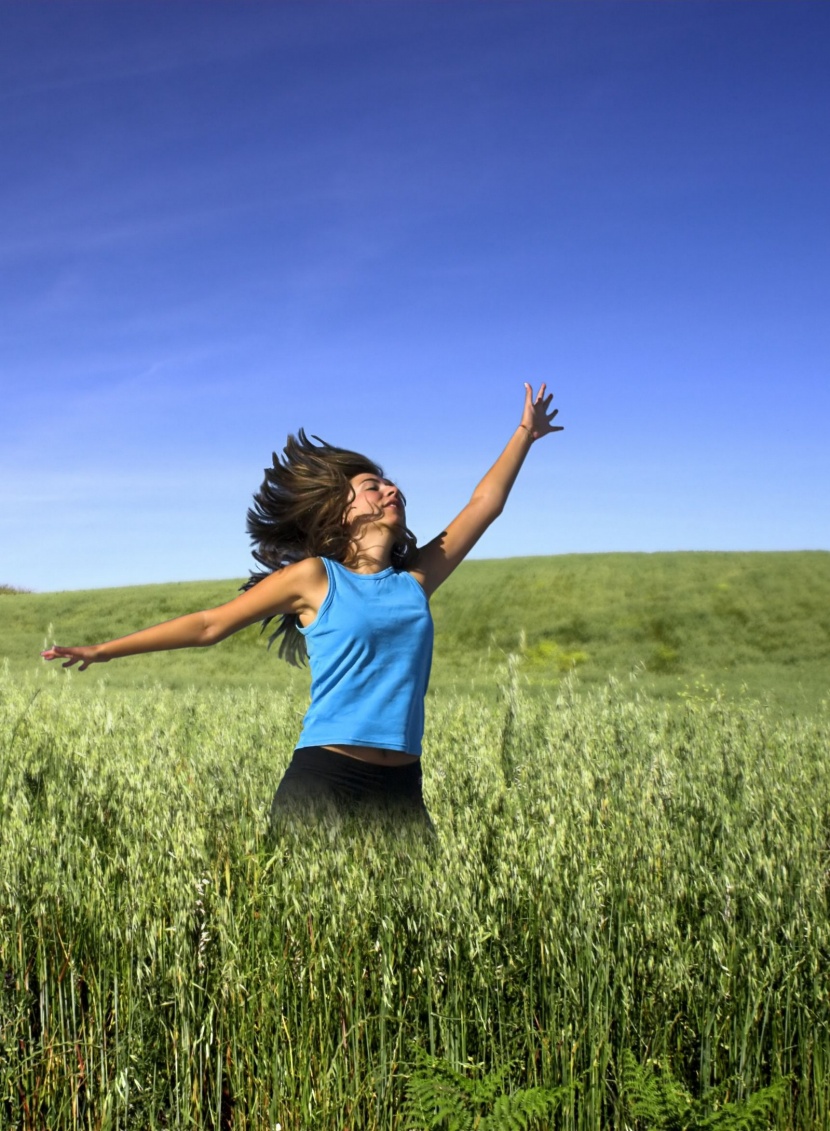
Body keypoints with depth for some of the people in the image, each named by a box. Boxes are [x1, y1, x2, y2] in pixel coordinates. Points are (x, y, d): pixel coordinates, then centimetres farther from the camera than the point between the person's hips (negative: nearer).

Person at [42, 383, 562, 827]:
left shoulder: (415, 580, 15)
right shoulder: (313, 577, 3)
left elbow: (484, 505, 23)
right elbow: (210, 625, 8)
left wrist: (526, 433, 30)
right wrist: (102, 651, 9)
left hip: (400, 789, 5)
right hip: (322, 783, -4)